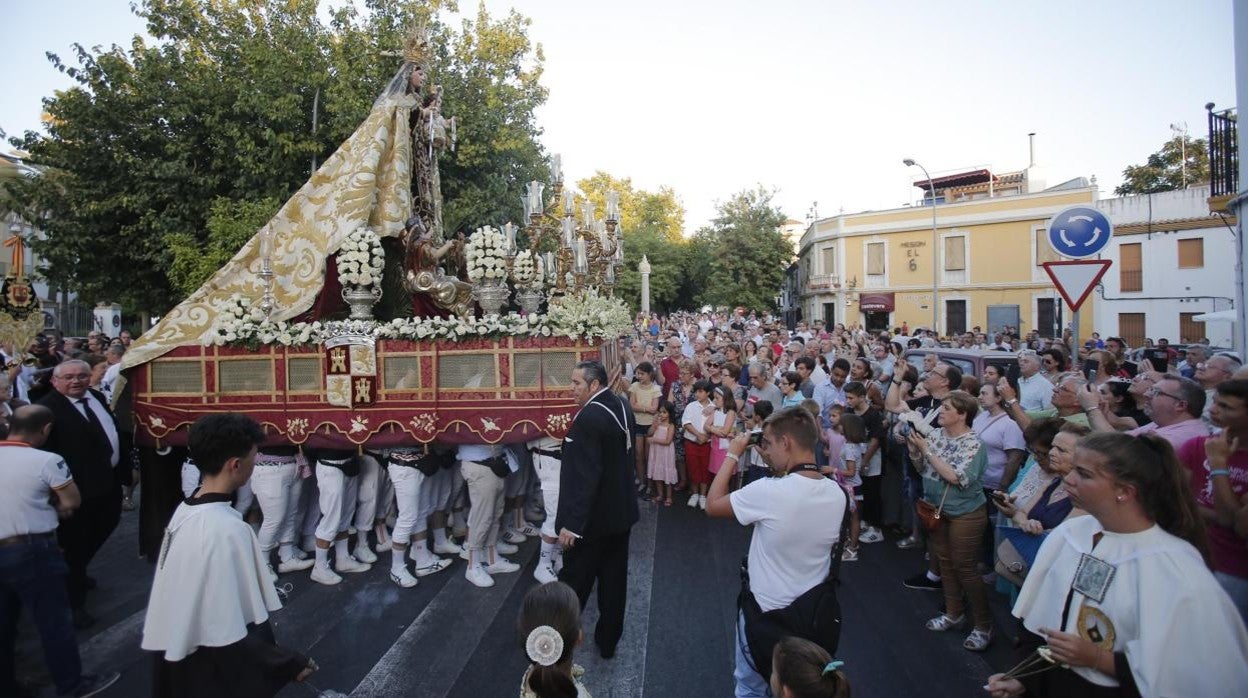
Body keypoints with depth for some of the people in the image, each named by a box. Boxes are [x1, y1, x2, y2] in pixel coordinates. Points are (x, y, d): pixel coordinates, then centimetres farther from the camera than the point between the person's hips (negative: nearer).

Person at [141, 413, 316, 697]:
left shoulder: (186, 510, -3)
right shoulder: (225, 530, -28)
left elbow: (199, 599, 7)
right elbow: (228, 637, -27)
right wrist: (291, 664, -17)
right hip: (211, 670, -8)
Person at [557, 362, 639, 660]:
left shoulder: (589, 417, -25)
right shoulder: (622, 407, 3)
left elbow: (583, 476, -28)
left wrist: (571, 523, -24)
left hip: (594, 517, -8)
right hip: (621, 511, 9)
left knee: (573, 584, 9)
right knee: (614, 581, 17)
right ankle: (608, 641, 31)